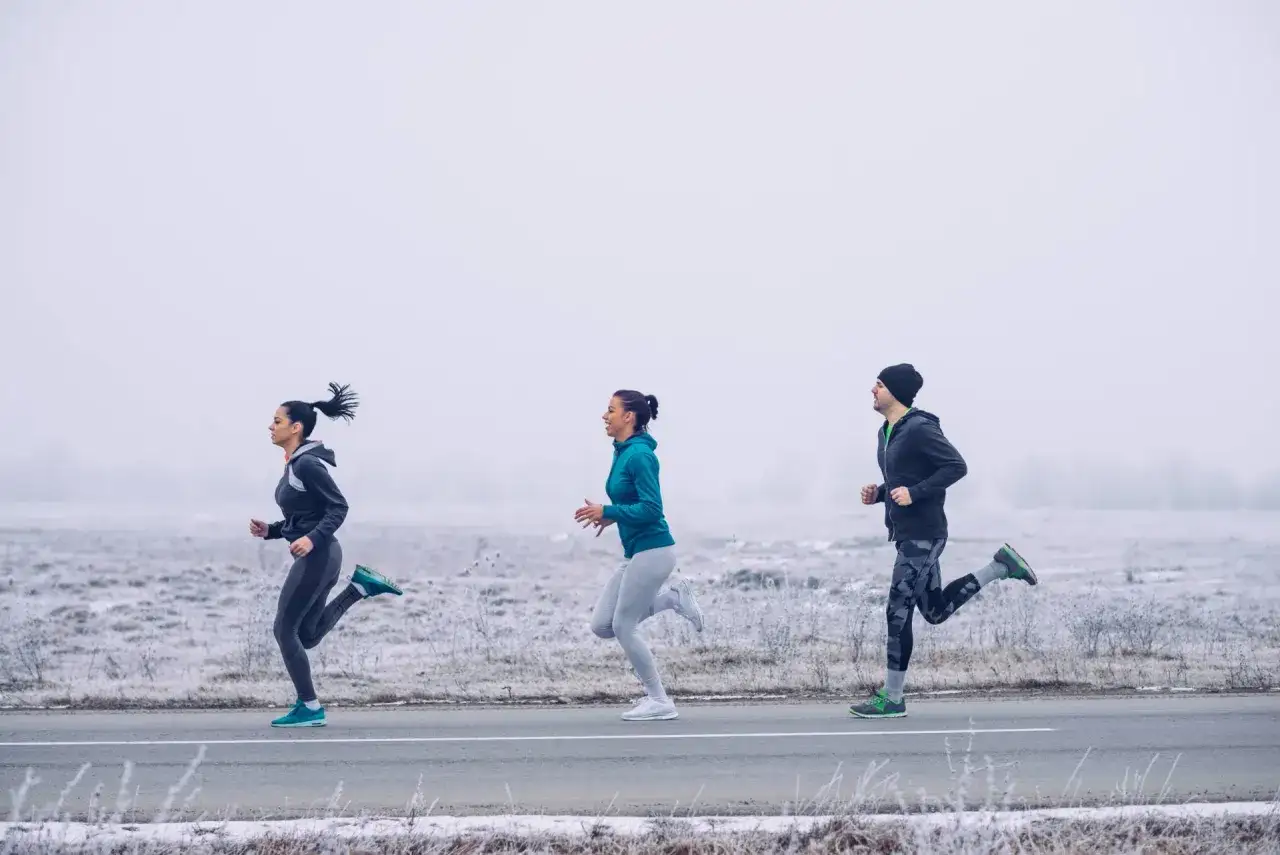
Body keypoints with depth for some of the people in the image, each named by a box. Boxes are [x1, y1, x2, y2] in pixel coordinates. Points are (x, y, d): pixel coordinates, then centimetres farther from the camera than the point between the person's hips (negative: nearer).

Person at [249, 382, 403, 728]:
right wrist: (269, 531, 11)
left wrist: (312, 539, -30)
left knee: (285, 629, -4)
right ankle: (360, 586, 13)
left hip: (317, 556, -10)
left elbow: (338, 507, -18)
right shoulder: (294, 465, 15)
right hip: (315, 556, 10)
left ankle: (309, 708, 2)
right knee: (307, 635, 14)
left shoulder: (308, 464, -15)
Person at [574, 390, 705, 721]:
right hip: (635, 553, 10)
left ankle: (659, 701, 7)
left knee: (623, 625, -4)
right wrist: (612, 516, 8)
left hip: (652, 549, -10)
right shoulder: (622, 452, 12)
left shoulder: (639, 454, -17)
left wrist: (607, 512, -19)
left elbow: (651, 509, -21)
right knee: (601, 625, 6)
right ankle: (673, 598, 15)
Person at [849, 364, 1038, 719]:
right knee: (936, 611, 15)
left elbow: (957, 466, -19)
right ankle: (1000, 566, 23)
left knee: (898, 612, -7)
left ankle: (892, 699, 0)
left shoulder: (919, 429, -16)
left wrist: (914, 493, -24)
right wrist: (878, 493, 6)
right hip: (906, 535, 10)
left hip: (923, 535, -10)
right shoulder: (887, 432, 13)